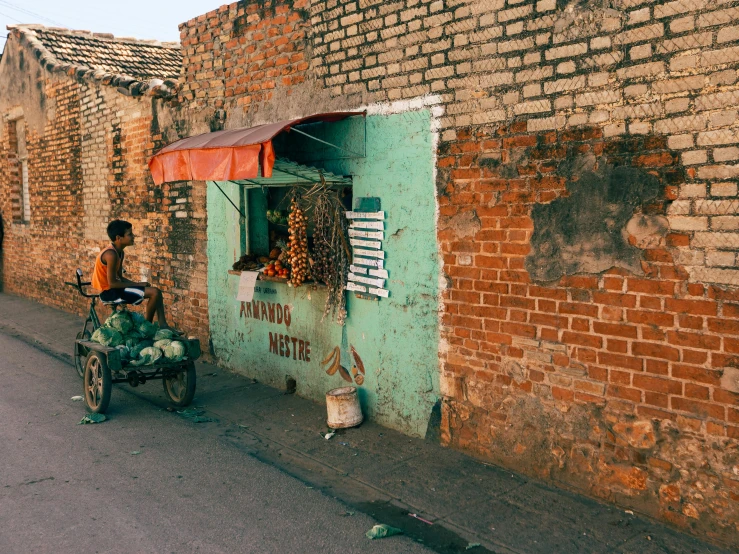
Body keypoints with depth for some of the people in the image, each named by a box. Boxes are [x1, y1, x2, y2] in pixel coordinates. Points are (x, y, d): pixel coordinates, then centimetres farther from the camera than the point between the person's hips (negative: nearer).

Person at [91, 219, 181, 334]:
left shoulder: (120, 252, 9)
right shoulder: (111, 254, -22)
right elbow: (112, 283, -22)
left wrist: (136, 284, -1)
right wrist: (137, 284, -15)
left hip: (113, 289, 10)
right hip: (109, 292, -10)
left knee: (156, 291, 7)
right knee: (154, 292, -17)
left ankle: (162, 325, 4)